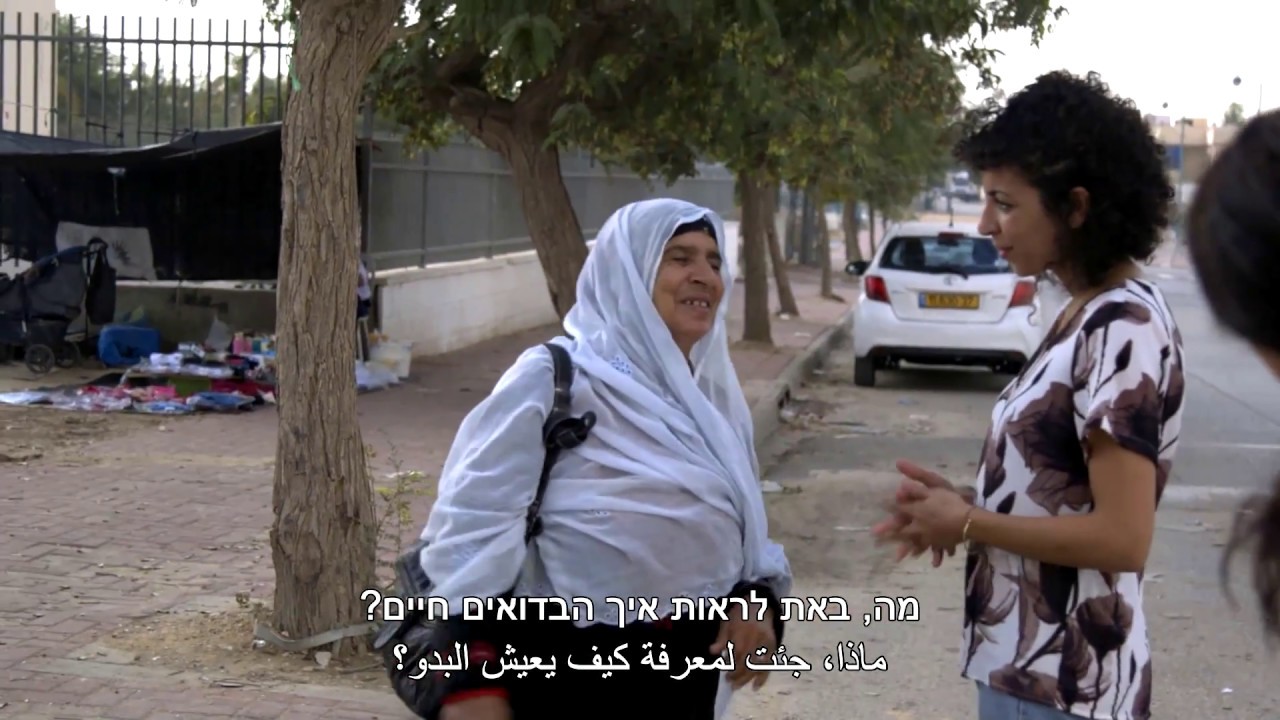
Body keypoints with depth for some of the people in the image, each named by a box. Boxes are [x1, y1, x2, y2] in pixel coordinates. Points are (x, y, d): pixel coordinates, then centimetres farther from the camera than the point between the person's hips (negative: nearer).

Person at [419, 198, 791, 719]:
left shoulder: (712, 391, 9)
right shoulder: (555, 379, -13)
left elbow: (742, 519, 16)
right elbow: (470, 522, -17)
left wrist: (759, 596, -6)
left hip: (690, 667, 7)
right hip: (574, 671, -6)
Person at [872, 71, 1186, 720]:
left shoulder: (1124, 329, -19)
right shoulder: (1089, 316, 9)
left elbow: (1121, 536, -23)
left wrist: (967, 524, -13)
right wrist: (964, 502, 1)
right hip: (1031, 663, 9)